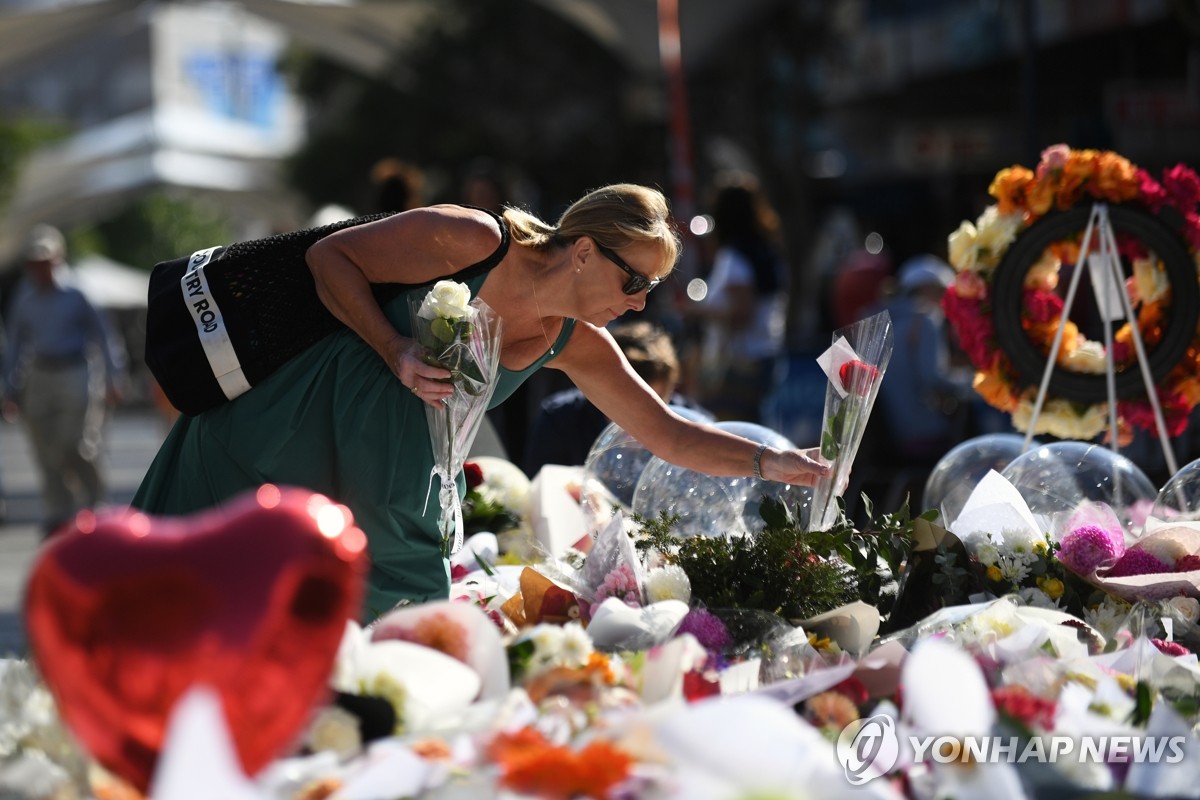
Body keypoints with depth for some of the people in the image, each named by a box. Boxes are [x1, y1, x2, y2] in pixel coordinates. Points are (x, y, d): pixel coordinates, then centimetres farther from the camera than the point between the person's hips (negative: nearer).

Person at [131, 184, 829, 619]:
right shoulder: (473, 240, -21)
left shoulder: (578, 345, -3)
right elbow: (329, 256, -14)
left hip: (385, 474, 6)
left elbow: (671, 436, 2)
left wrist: (772, 462, -8)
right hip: (292, 426, -6)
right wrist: (396, 351, -24)